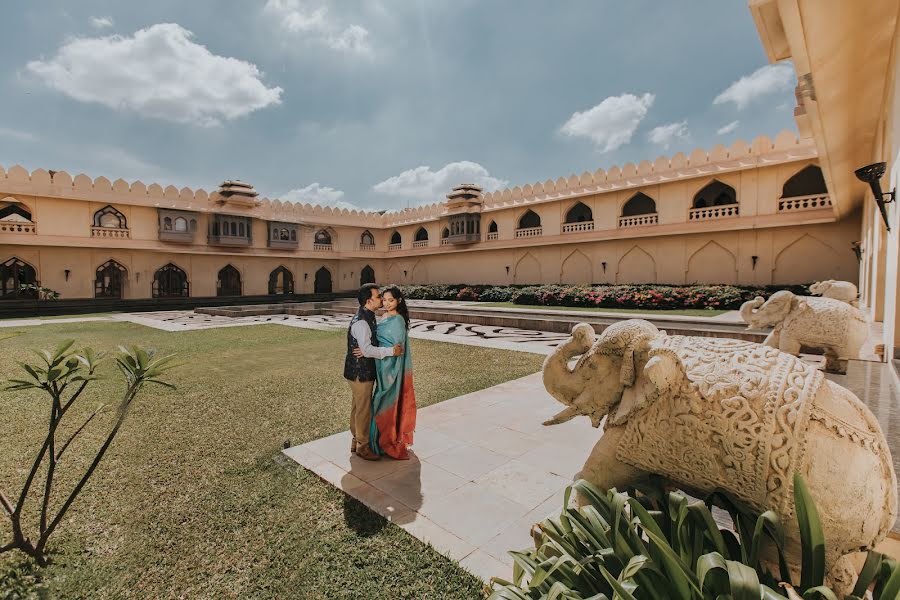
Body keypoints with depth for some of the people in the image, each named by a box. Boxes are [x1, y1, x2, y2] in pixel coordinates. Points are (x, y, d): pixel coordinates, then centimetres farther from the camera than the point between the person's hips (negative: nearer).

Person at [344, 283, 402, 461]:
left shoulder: (369, 318, 8)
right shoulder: (361, 322, -24)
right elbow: (368, 350, -28)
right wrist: (391, 351, -25)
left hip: (364, 371, 9)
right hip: (360, 372, -9)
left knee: (358, 406, 20)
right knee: (364, 409, 4)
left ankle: (357, 440, 34)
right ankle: (362, 447, 19)